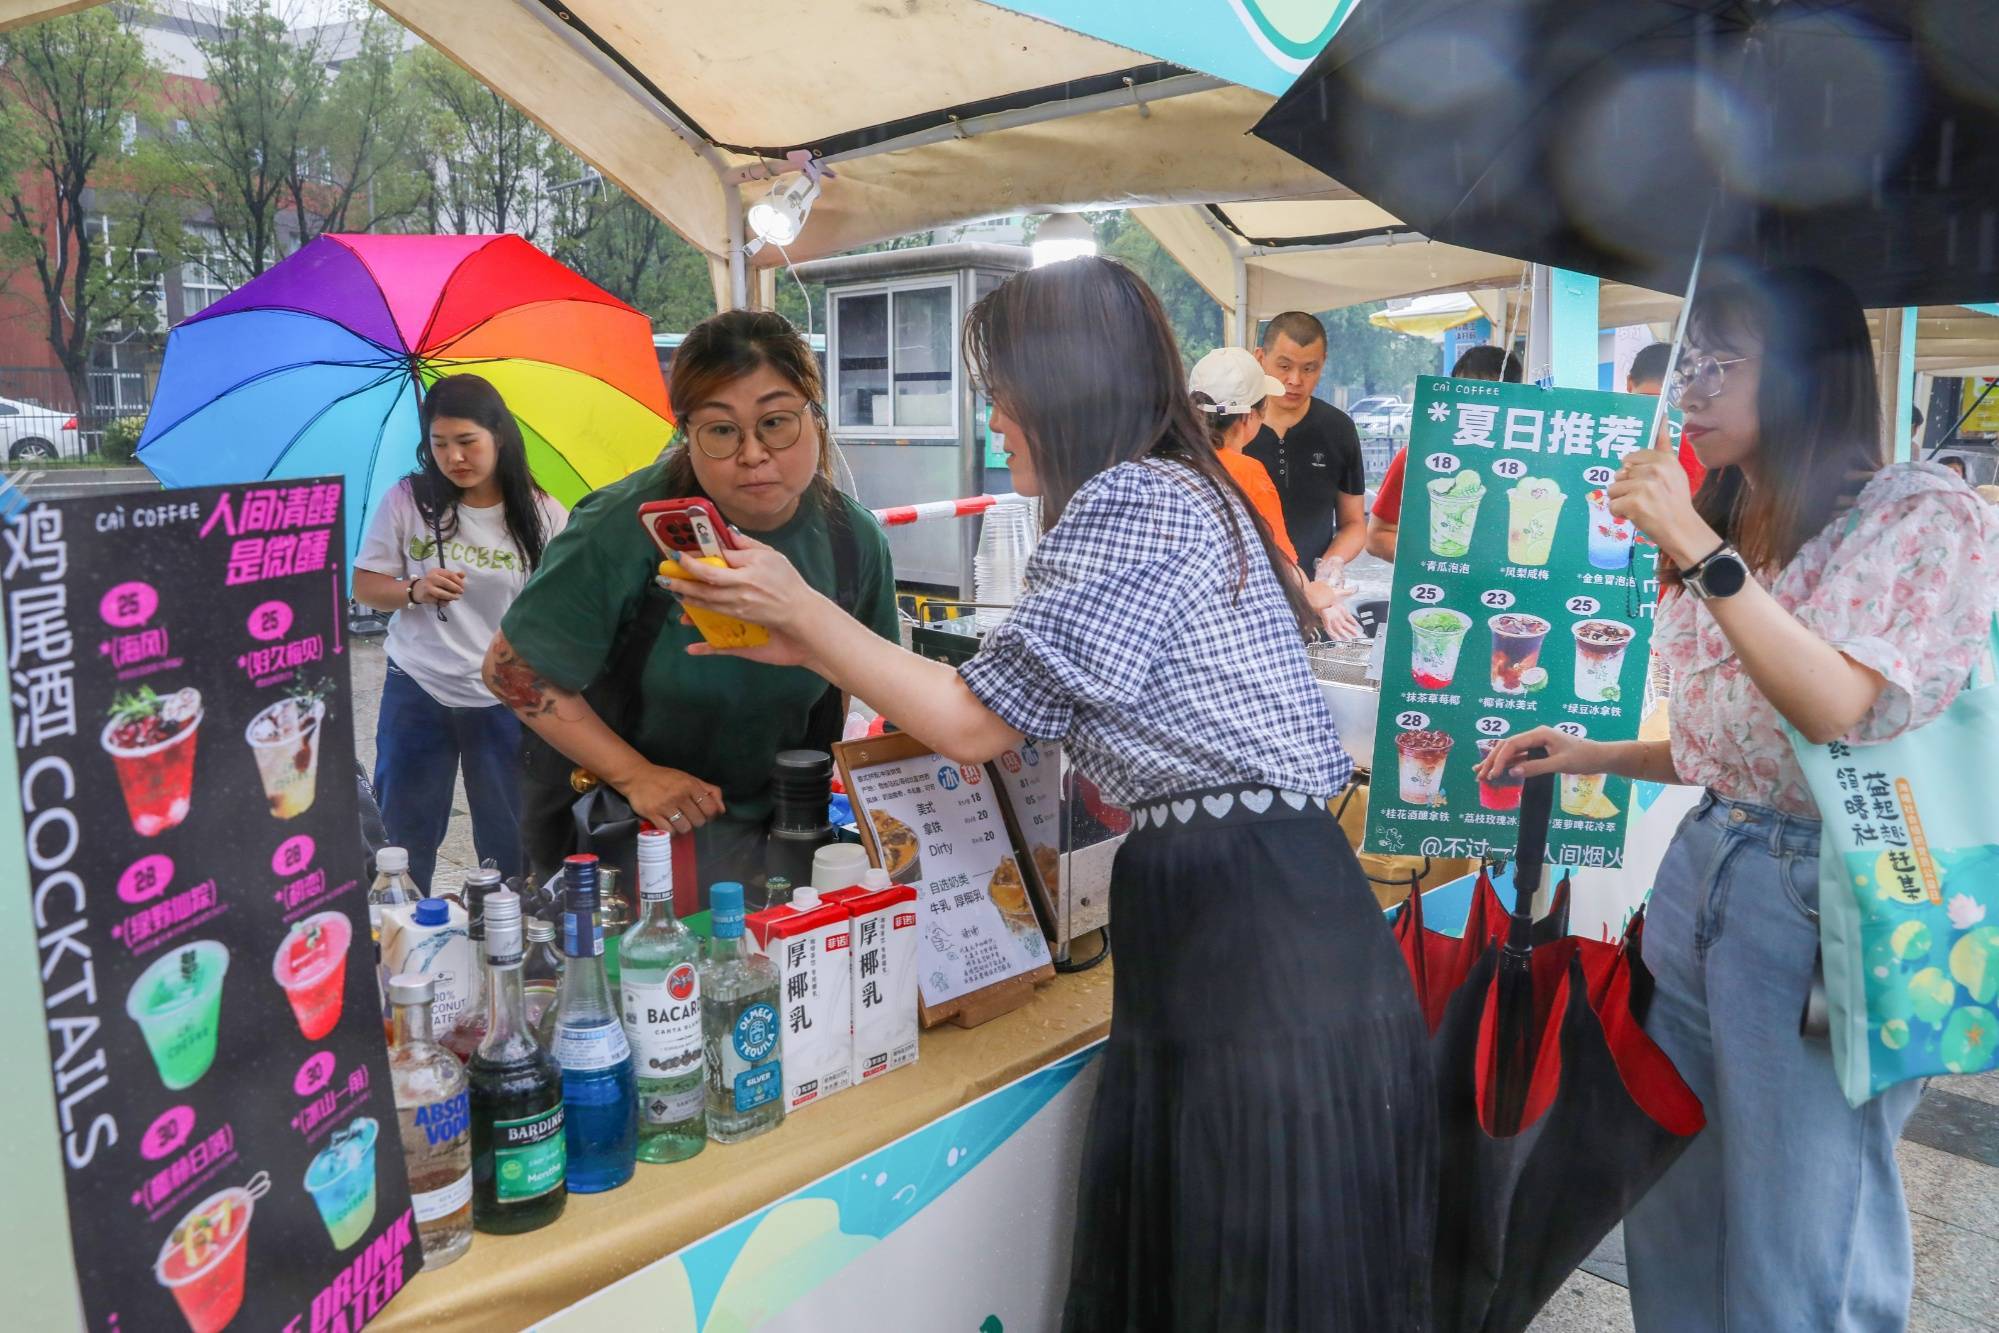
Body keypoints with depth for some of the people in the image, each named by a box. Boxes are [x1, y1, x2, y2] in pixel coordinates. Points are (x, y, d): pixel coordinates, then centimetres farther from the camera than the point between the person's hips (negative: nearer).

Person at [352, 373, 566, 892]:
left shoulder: (541, 517, -6)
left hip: (506, 699, -1)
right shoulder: (408, 500, -4)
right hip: (416, 692, 1)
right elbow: (364, 585, 3)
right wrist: (414, 591, -18)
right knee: (402, 838, 14)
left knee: (510, 846, 9)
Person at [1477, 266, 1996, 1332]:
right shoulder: (1729, 527, 12)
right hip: (1704, 867, 7)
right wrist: (1591, 755, 7)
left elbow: (1842, 713, -22)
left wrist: (1701, 552, -24)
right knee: (1673, 1215, 15)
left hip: (1820, 897, -6)